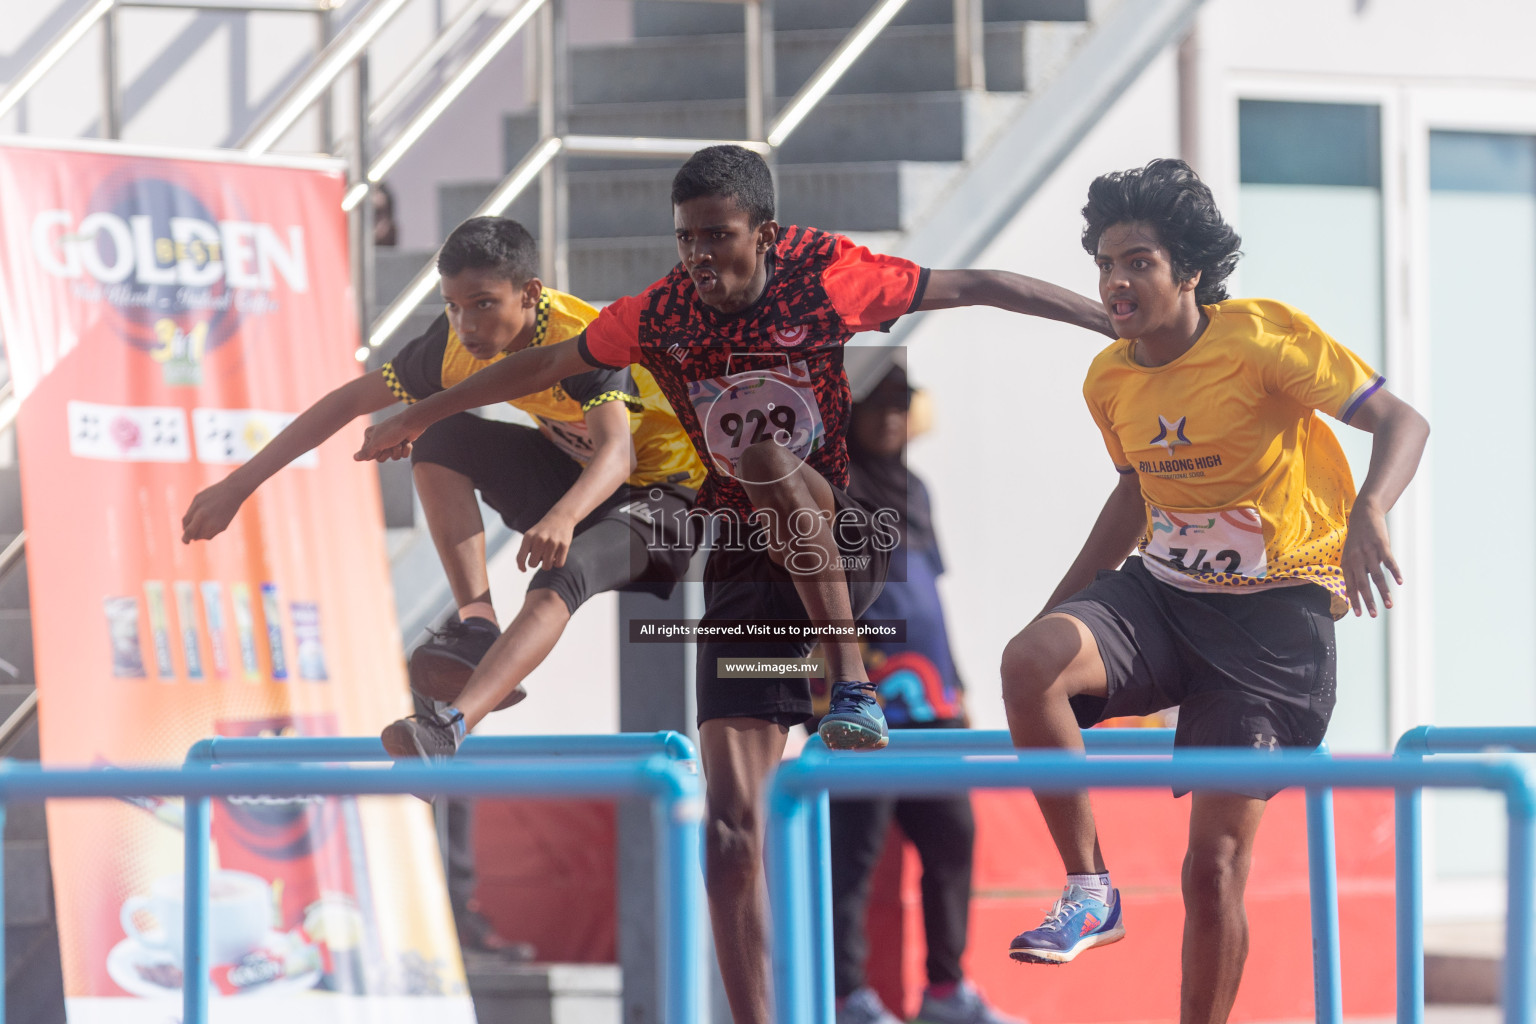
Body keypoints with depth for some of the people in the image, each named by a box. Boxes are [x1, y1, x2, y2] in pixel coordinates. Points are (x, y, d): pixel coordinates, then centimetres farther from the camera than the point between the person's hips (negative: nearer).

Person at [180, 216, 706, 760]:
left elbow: (616, 451, -46)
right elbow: (349, 401, -5)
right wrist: (237, 486, -9)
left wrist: (563, 519, -67)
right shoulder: (457, 345, -13)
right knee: (442, 436, -12)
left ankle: (450, 728, -54)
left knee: (563, 574, -37)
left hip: (660, 498, -7)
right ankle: (478, 626, -20)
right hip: (573, 479, 7)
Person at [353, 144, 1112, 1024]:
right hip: (745, 571, 3)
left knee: (767, 460, -36)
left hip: (845, 549, -3)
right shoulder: (660, 317, -3)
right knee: (732, 817, -7)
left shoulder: (824, 275, -11)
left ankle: (854, 683, -26)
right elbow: (545, 364, 13)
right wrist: (421, 417, 24)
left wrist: (1115, 318, -5)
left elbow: (977, 288, -4)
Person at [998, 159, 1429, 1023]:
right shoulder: (1110, 380, 3)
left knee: (1216, 864, -7)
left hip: (1274, 608, -5)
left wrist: (1368, 515, -37)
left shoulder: (1263, 337, -16)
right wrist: (1058, 606, 20)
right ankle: (1089, 891, -15)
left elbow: (1402, 422, -17)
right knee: (1030, 661, -27)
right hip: (1161, 592, 5)